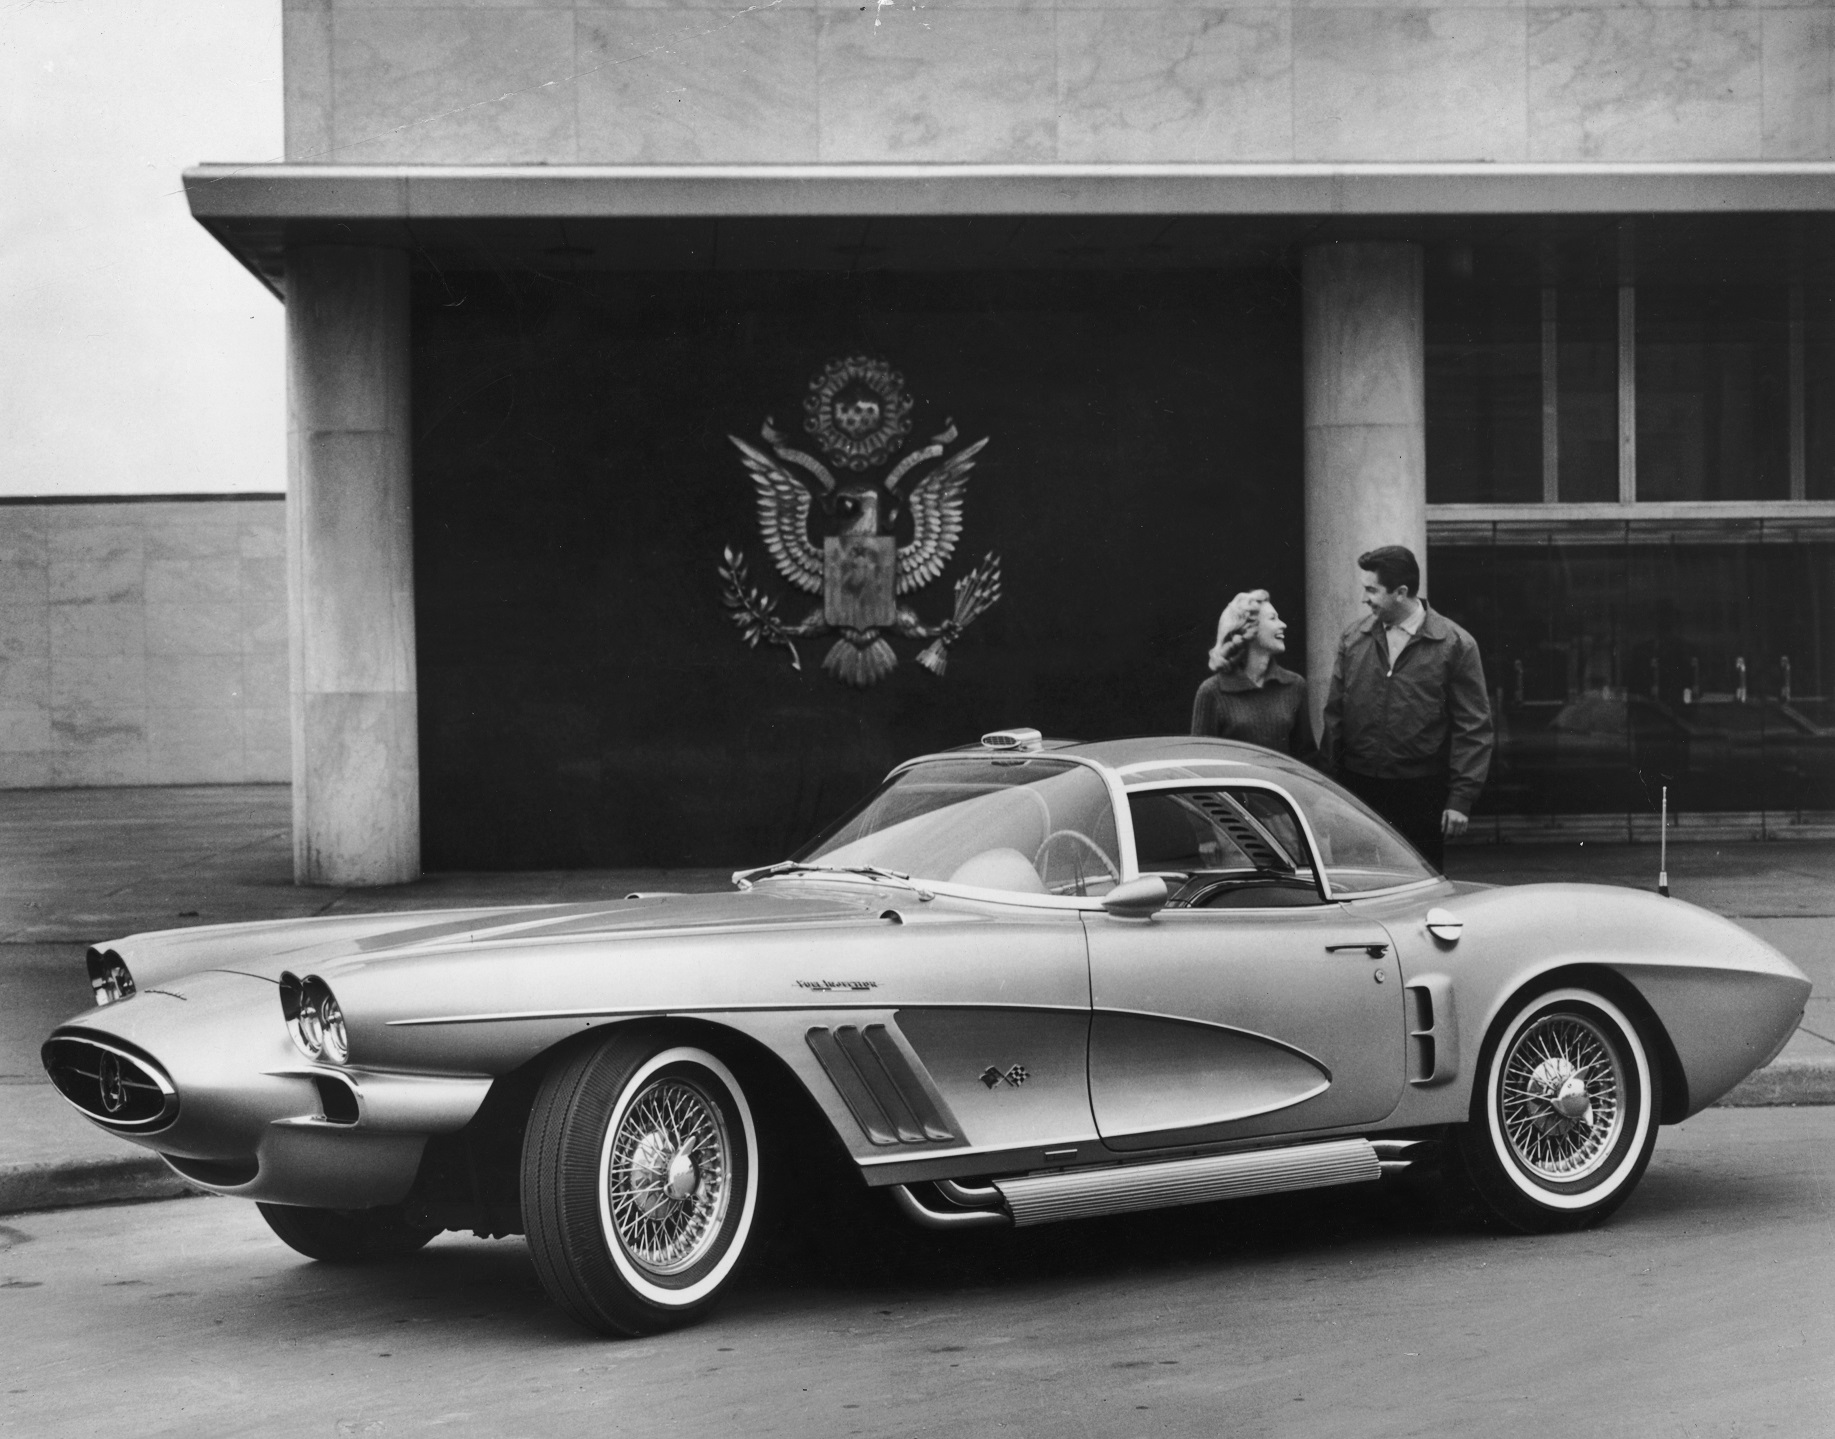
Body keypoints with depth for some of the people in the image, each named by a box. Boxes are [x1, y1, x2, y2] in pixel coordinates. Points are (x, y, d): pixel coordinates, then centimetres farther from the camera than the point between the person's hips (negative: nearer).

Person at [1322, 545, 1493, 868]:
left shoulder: (1455, 645, -3)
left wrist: (1461, 798, -9)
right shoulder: (1353, 640, 7)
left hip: (1422, 794, -3)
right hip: (1359, 790, 3)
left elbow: (1473, 728, -4)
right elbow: (1334, 715, 10)